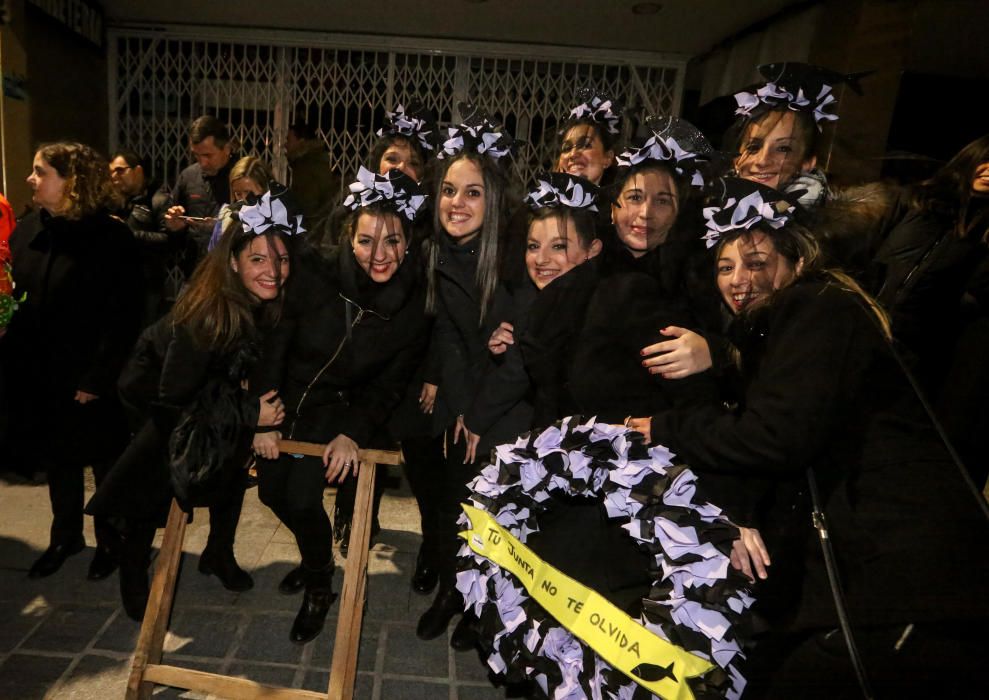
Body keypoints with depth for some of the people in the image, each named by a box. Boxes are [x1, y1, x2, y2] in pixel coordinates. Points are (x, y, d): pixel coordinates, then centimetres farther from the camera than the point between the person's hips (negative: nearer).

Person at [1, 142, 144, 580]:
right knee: (57, 458, 18)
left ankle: (110, 541, 30)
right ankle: (65, 536, 38)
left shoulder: (111, 237, -16)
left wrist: (98, 377, -18)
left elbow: (124, 315, -17)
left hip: (93, 379, -5)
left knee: (104, 460, 10)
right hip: (38, 375, 6)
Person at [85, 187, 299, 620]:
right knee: (154, 485, -4)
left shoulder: (270, 303, -19)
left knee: (236, 458, -2)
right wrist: (249, 412, -29)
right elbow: (173, 396, -29)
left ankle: (219, 554, 19)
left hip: (210, 385, 6)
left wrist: (255, 398, -17)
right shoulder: (208, 312, -37)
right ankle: (132, 576, 21)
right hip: (156, 391, -5)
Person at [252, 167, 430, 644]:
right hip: (288, 396, 3)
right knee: (270, 491, 8)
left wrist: (354, 432, -21)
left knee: (300, 496, -16)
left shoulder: (413, 303, -16)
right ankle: (314, 556, 39)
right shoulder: (318, 279, -17)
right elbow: (275, 345, -9)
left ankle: (320, 586, 12)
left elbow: (389, 385, -9)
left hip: (340, 408, -2)